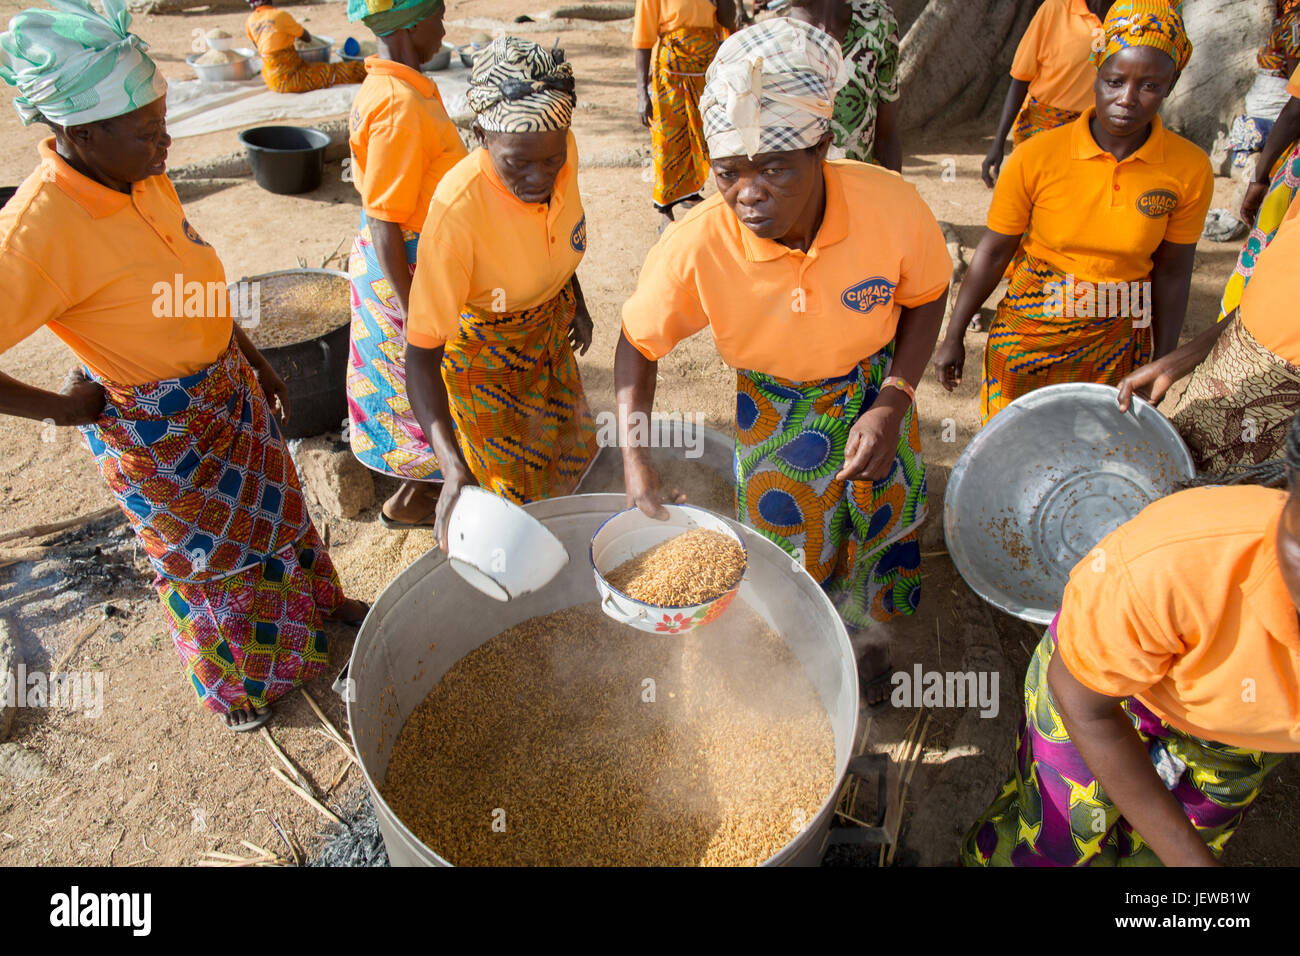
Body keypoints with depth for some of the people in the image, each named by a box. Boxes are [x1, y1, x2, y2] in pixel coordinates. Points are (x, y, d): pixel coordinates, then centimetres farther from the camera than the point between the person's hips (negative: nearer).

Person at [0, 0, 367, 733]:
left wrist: (255, 361, 12)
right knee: (206, 553, 14)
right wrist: (61, 409, -17)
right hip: (156, 426, -6)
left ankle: (315, 603, 53)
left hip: (227, 385, 7)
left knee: (272, 504, 25)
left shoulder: (143, 176, -8)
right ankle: (236, 685, 42)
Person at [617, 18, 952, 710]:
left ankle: (866, 636, 57)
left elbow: (926, 297, -10)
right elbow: (637, 343, -16)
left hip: (874, 393, 2)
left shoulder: (889, 206, -31)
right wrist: (635, 458, -25)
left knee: (881, 524, 23)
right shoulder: (696, 246, -33)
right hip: (775, 412, -1)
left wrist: (893, 403, -22)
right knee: (788, 545, 16)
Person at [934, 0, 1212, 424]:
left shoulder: (1190, 169, -8)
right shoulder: (1037, 156, -14)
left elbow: (1172, 269, 2)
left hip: (1117, 342, 2)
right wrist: (954, 336, -3)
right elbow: (993, 251, -7)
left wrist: (1164, 363, 6)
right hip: (1029, 336, -1)